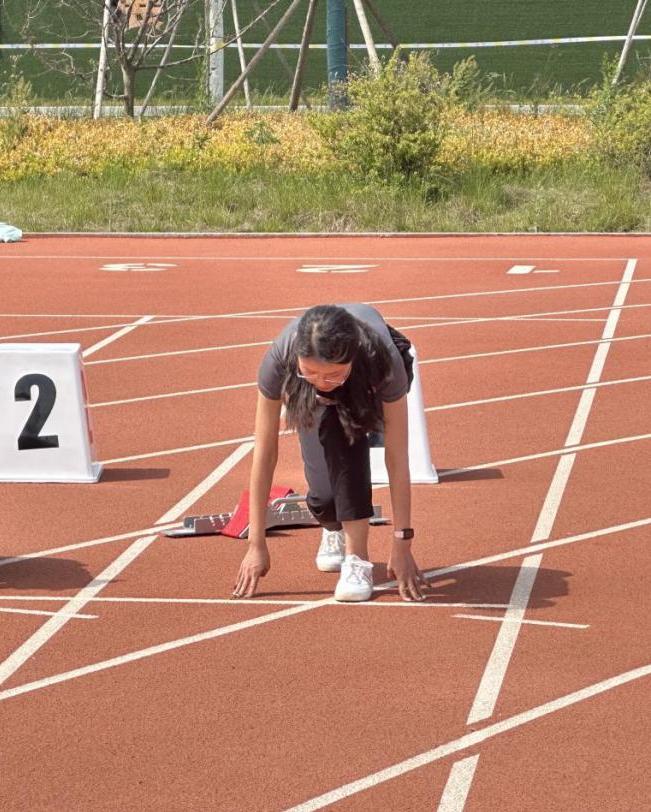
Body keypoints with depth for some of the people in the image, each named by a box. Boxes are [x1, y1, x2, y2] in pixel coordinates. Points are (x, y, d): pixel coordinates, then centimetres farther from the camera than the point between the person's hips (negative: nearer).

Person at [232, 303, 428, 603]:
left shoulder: (384, 361, -43)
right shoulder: (279, 358, -40)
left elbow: (397, 458, -37)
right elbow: (264, 453, -33)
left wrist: (402, 545, -37)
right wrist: (256, 545, -30)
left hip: (365, 387, -1)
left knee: (345, 434, -34)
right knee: (325, 493, -17)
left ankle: (357, 558, -28)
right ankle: (333, 529, 20)